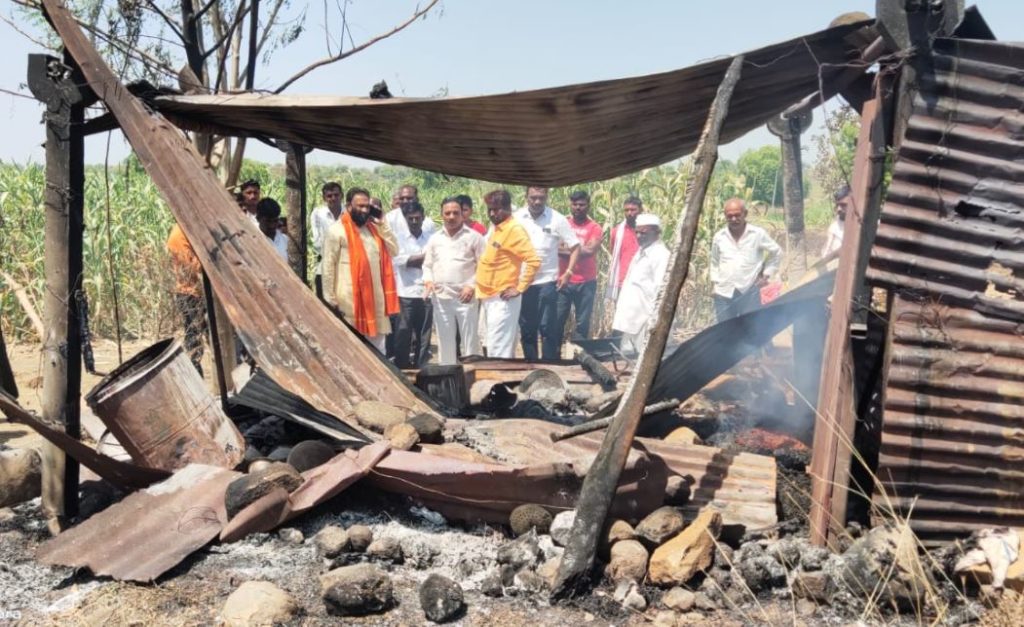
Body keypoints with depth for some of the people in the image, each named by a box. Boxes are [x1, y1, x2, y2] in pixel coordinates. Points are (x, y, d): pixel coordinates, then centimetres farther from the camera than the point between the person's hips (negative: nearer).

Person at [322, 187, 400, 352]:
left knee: (377, 349, 13)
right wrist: (330, 300, -12)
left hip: (375, 298, 7)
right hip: (349, 299, -6)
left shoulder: (373, 228, 14)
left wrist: (382, 223, 1)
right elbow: (328, 267, -9)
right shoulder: (337, 231, -7)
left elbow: (394, 250, 6)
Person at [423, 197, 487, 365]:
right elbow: (427, 265, 17)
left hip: (466, 297, -4)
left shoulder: (474, 237, -1)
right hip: (441, 297, 4)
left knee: (470, 341, 0)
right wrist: (428, 280, -2)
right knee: (445, 342, 12)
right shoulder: (434, 238, 12)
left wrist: (473, 285, -12)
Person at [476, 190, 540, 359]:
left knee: (497, 351, -9)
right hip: (489, 297, 9)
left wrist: (519, 289, -18)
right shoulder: (494, 227, 13)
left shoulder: (514, 229, -14)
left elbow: (533, 261, -21)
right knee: (503, 348, 14)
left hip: (502, 299, -9)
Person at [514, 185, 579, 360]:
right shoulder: (516, 218, 1)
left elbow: (575, 246, 1)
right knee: (526, 329, 10)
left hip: (547, 281, -2)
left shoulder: (557, 219, -3)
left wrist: (568, 272, -7)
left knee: (548, 328, -3)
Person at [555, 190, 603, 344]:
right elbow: (555, 249, -3)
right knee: (556, 320, 1)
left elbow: (590, 251, -12)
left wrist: (566, 249, -5)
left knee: (582, 323, 3)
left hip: (586, 283, -2)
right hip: (563, 281, 2)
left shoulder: (595, 228, 1)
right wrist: (581, 250, -9)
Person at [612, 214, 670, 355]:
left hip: (645, 318, -10)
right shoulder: (641, 252, 18)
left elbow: (661, 290, -18)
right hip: (630, 318, 10)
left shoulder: (661, 254, -12)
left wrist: (654, 320, -21)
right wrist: (621, 309, 17)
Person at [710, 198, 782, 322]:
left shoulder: (758, 234, -2)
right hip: (724, 294, 3)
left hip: (749, 293, -2)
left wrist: (766, 274, 5)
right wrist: (715, 282, 10)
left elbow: (776, 253, 12)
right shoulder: (719, 237, 5)